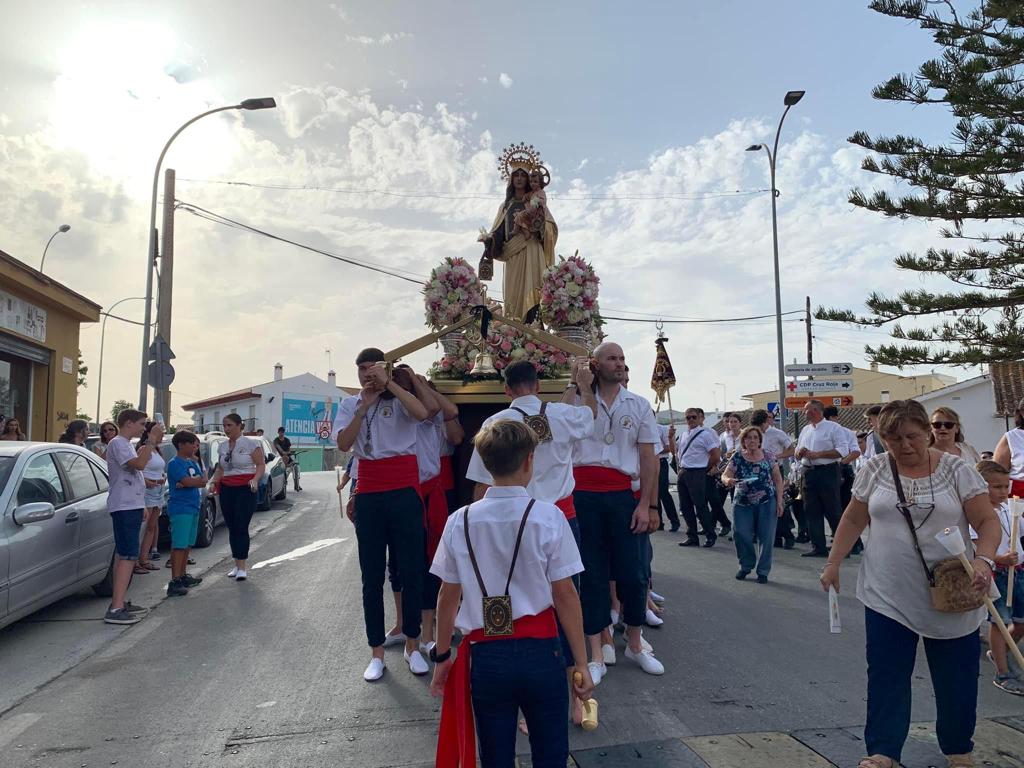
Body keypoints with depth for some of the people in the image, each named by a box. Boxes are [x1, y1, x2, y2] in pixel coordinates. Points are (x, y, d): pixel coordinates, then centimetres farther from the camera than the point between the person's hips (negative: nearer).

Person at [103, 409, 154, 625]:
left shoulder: (126, 444, 19)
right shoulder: (117, 443, -11)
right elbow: (139, 463, -26)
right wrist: (152, 442, -19)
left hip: (131, 506, 11)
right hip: (124, 507, -11)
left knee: (123, 555, 14)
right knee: (128, 556, -14)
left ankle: (120, 602, 22)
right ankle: (115, 609, -15)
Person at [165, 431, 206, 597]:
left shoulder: (193, 462, 16)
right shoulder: (174, 463, -9)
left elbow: (203, 482, 5)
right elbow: (187, 481, -20)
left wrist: (190, 482, -13)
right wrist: (200, 478, -2)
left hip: (193, 507, 8)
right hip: (180, 509, -8)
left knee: (188, 544, 14)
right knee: (179, 545, -11)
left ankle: (183, 575, 24)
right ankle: (175, 581, -11)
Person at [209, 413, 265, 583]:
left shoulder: (250, 444, -4)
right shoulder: (222, 446, 13)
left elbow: (261, 465, -6)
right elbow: (220, 468, 19)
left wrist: (255, 479, -23)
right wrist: (214, 482, 1)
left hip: (246, 489, -6)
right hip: (226, 489, 6)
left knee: (241, 528, -9)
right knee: (232, 528, 7)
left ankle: (242, 567, -5)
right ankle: (237, 565, 16)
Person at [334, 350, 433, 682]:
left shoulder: (399, 399, 1)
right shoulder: (350, 404, 10)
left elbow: (422, 413, -22)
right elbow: (344, 444, -5)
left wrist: (388, 382, -19)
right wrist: (364, 407, -9)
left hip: (404, 492, -2)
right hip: (368, 495, 3)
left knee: (412, 570, 5)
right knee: (372, 576, 9)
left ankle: (412, 645, 22)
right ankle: (377, 652, 21)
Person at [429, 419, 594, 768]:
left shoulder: (460, 521, -4)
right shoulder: (548, 517, -11)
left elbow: (448, 597, 3)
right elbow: (565, 595, -9)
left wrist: (442, 656, 15)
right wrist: (581, 662, 0)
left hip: (486, 654, 2)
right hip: (539, 651, -2)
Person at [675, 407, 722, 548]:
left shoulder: (706, 434, -9)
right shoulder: (684, 435, 14)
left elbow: (716, 456, -12)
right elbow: (676, 450, 27)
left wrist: (705, 469, -3)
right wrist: (679, 466, 14)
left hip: (697, 474, -8)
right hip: (683, 473, 8)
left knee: (700, 506, -3)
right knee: (685, 506, 10)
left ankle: (710, 535, 14)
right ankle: (692, 537, 20)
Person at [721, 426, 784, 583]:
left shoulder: (768, 457, 2)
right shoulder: (737, 457, 1)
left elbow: (778, 479, 4)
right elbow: (725, 475, -5)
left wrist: (779, 501, -3)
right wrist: (728, 480, -30)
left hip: (767, 502, 0)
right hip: (743, 504, 1)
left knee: (766, 537, 0)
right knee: (741, 535, -2)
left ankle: (763, 571, 16)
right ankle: (746, 566, 22)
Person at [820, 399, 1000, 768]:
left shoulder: (956, 470, -4)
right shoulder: (875, 469, 0)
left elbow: (987, 521, -6)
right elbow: (854, 520, 8)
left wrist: (984, 560, -24)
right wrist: (833, 564, 6)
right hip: (888, 596, 1)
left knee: (956, 678, 13)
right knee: (886, 676, 2)